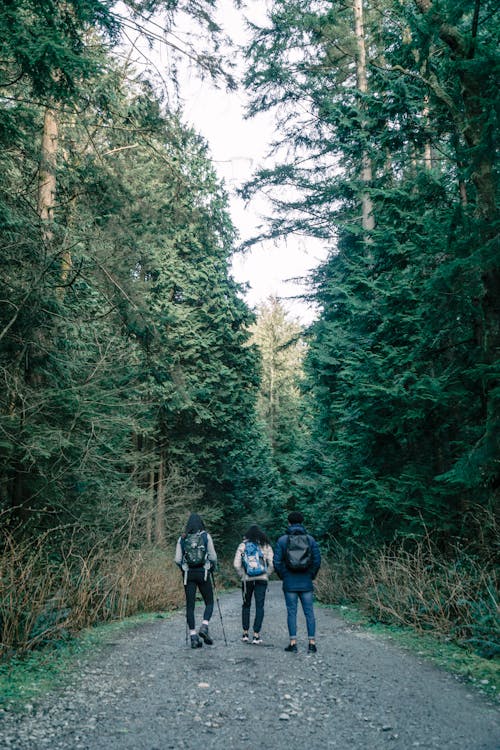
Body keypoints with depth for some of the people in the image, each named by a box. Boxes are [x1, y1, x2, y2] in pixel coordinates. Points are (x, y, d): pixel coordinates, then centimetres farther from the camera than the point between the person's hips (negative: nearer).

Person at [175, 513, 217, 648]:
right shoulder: (206, 536, -3)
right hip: (203, 573, -2)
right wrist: (213, 567, 15)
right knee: (209, 602, 12)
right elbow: (213, 556, -3)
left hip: (188, 574, 2)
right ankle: (204, 627, -8)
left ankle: (193, 636, 4)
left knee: (190, 605, 7)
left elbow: (178, 560, 1)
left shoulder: (182, 538, 2)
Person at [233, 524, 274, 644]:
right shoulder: (266, 546, 3)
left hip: (247, 580, 1)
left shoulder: (242, 546, 2)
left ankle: (245, 633, 17)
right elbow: (272, 564, -3)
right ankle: (256, 635, 1)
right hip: (262, 579, -1)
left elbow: (236, 564, -4)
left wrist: (242, 575, 9)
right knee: (259, 606, 4)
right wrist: (266, 575, 8)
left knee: (246, 605, 16)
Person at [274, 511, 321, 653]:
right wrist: (311, 576, 9)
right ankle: (312, 643, 7)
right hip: (306, 583, 1)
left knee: (291, 612, 6)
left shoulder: (282, 540, -2)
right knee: (309, 612, 7)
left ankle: (293, 643, 6)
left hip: (289, 584, -1)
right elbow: (317, 560, -3)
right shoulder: (310, 539, 1)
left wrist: (283, 577, 7)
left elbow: (277, 562, -5)